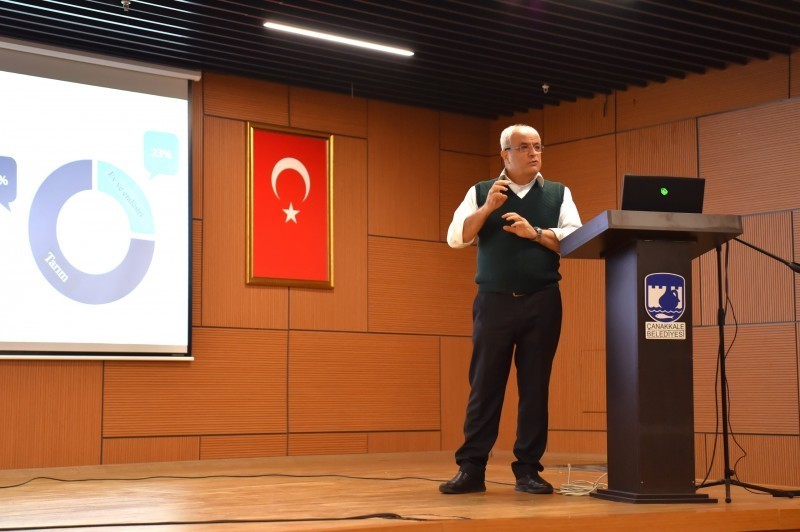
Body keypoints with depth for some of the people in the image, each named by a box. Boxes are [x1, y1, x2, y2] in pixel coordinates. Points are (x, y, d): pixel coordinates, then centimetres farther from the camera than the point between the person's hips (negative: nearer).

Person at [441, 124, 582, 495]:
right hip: (494, 300, -1)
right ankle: (471, 468, 4)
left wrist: (535, 233, -15)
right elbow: (455, 238, 0)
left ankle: (528, 470, 8)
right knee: (484, 384, 0)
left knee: (534, 386, 2)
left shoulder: (558, 194, 10)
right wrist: (487, 208, -13)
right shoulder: (482, 192, 9)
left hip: (542, 301, 1)